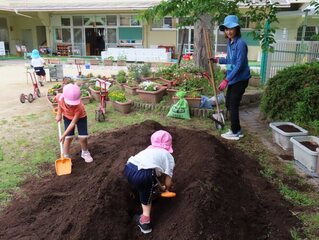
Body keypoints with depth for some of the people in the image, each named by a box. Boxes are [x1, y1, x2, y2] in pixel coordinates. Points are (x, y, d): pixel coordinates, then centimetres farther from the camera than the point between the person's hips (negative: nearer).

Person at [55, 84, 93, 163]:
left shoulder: (79, 106, -42)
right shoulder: (59, 97, -34)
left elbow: (73, 123, -33)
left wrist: (64, 134, -31)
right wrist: (59, 114, -3)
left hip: (80, 117, -2)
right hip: (67, 117, 3)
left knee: (83, 137, -6)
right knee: (68, 137, -5)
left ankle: (85, 153, 23)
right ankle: (66, 157, 12)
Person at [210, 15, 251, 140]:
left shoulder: (240, 43, -19)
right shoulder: (230, 43, 9)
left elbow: (239, 65, -24)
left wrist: (226, 80, -27)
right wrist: (217, 60, 9)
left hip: (240, 79, -9)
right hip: (233, 78, 9)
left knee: (233, 105, -3)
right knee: (229, 104, 14)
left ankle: (235, 132, 10)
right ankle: (236, 129, 27)